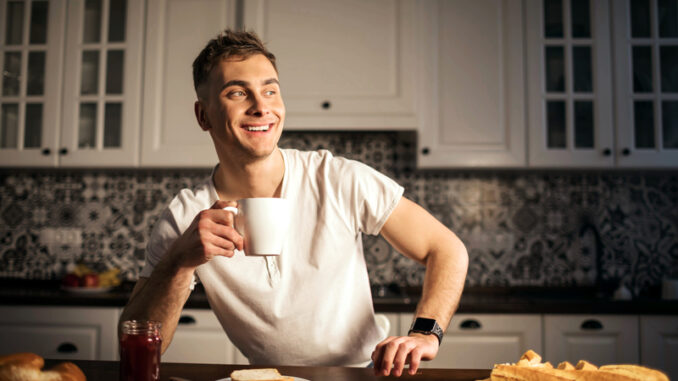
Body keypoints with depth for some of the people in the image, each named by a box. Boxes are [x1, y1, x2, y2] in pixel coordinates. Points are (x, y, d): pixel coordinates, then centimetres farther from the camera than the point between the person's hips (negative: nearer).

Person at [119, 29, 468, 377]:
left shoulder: (341, 181, -14)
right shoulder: (184, 220, -9)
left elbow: (448, 250, -7)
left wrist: (425, 332, -22)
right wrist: (179, 262, -26)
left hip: (363, 372, 0)